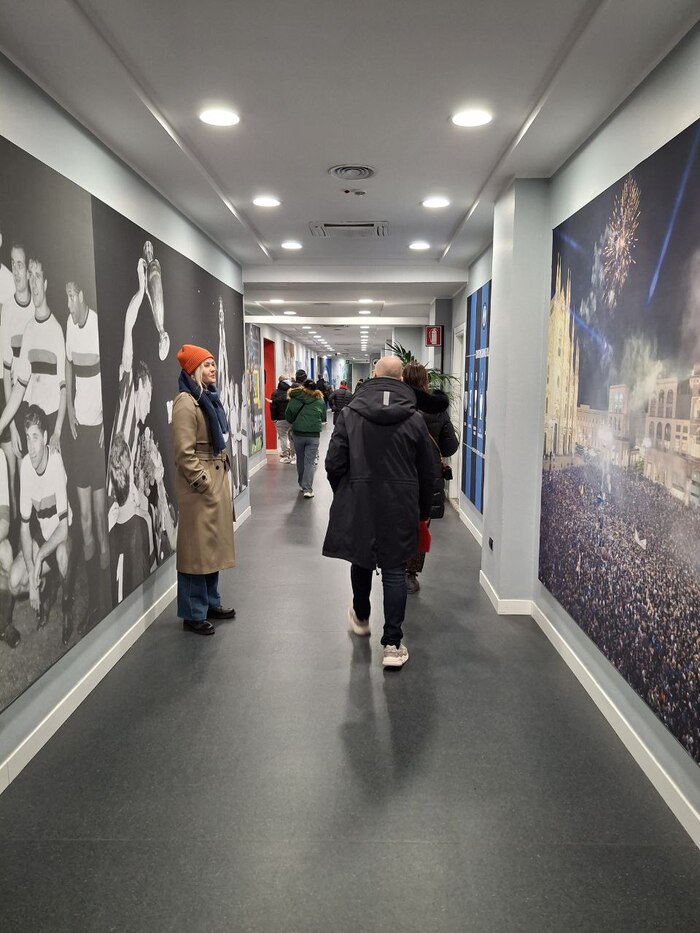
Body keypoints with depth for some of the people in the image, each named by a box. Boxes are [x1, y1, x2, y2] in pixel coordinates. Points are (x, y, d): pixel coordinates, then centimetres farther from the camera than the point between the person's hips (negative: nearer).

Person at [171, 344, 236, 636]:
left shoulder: (208, 398, 14)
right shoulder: (186, 402, -15)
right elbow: (184, 453, -20)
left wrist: (221, 478, 16)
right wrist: (204, 484, -18)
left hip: (217, 479, 10)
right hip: (199, 485, -10)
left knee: (213, 544, 16)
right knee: (197, 548, -2)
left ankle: (211, 603, 29)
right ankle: (193, 614, 9)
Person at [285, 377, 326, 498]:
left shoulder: (295, 399, -1)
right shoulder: (320, 400, 2)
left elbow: (288, 415, 0)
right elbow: (323, 417, 9)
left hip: (298, 434, 1)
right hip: (314, 435, -1)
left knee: (300, 460, 16)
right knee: (310, 462, 0)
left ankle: (302, 484, 29)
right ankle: (307, 489, -8)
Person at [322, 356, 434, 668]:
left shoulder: (350, 413, -4)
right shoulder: (414, 418, -2)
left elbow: (334, 463, -6)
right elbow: (426, 472, 3)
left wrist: (343, 494, 12)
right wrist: (424, 509, 15)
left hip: (358, 502, 1)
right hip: (400, 506, -1)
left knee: (361, 561, 21)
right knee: (394, 570, 4)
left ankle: (361, 618, 43)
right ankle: (393, 644, 3)